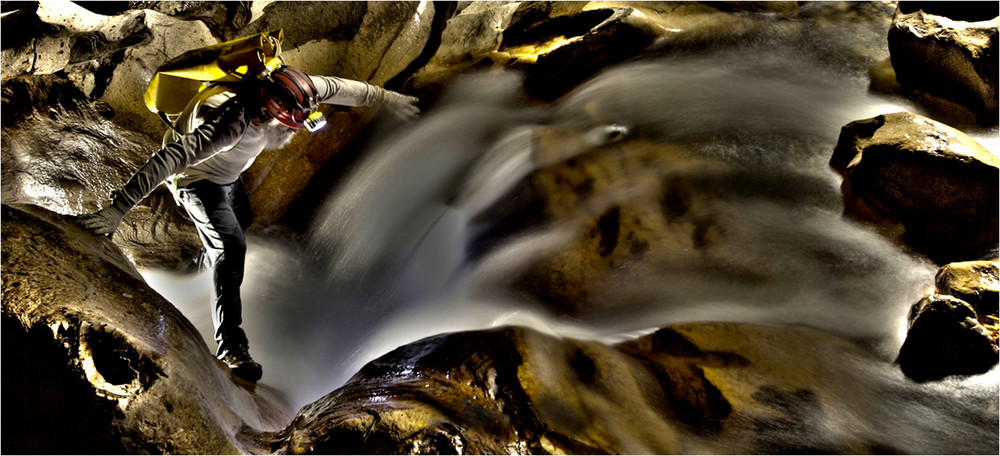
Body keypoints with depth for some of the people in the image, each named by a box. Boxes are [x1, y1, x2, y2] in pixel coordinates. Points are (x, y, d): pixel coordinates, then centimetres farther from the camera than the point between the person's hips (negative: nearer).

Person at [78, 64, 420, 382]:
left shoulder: (284, 91, -26)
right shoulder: (229, 125, -46)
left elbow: (338, 87, -12)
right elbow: (168, 159, -49)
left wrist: (387, 98, -1)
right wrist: (118, 210, -52)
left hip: (228, 173, 8)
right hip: (197, 178, -8)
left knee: (242, 221, 30)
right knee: (231, 248, -21)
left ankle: (211, 257, 65)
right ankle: (231, 346, -18)